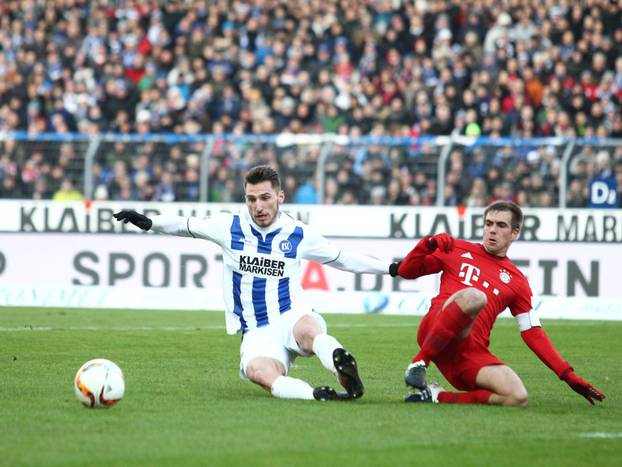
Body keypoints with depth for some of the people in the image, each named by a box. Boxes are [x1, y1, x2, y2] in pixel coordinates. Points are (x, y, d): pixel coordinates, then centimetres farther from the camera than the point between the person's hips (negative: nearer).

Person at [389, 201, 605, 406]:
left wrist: (569, 376, 10)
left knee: (517, 397, -24)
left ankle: (438, 396, -12)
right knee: (473, 296, -36)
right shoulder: (457, 250, 17)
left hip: (472, 354, 3)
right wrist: (427, 245, -2)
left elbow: (533, 334, 18)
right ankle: (419, 361, -27)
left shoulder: (517, 282, 20)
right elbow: (407, 271, 18)